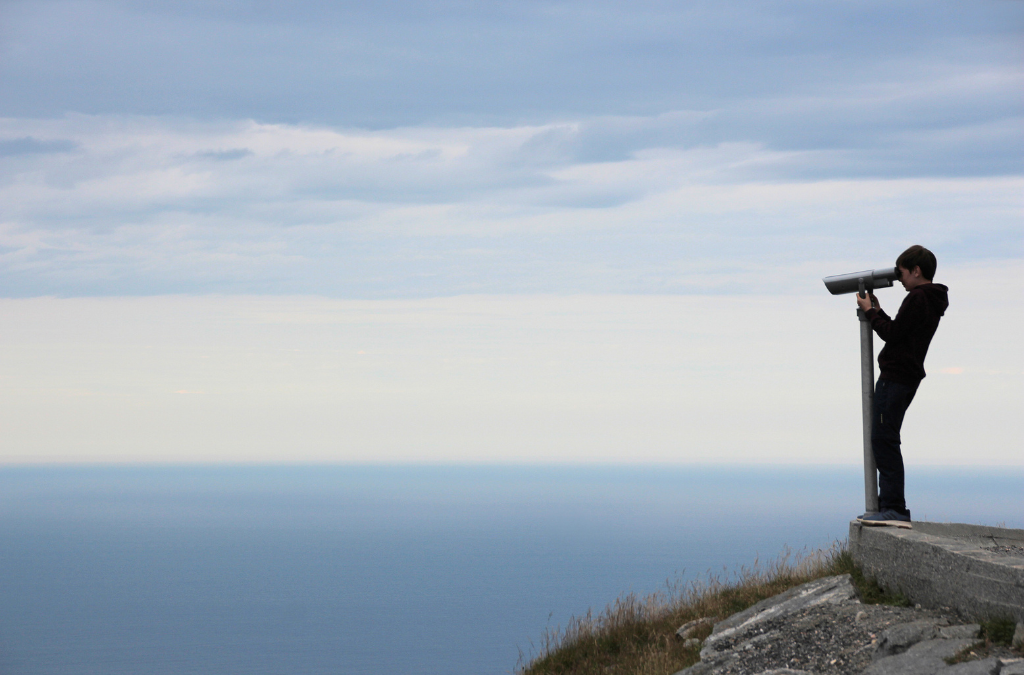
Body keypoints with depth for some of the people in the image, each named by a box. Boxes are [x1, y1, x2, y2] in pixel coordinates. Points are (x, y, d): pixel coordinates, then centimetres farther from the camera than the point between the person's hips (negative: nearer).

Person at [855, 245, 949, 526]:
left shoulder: (917, 298, -13)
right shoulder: (933, 300, 19)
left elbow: (892, 334, -15)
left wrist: (870, 312, -1)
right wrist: (878, 312, 19)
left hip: (895, 377, -11)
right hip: (907, 376, 11)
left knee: (883, 440, -12)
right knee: (884, 441, 13)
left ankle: (894, 508, -16)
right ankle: (891, 506, 13)